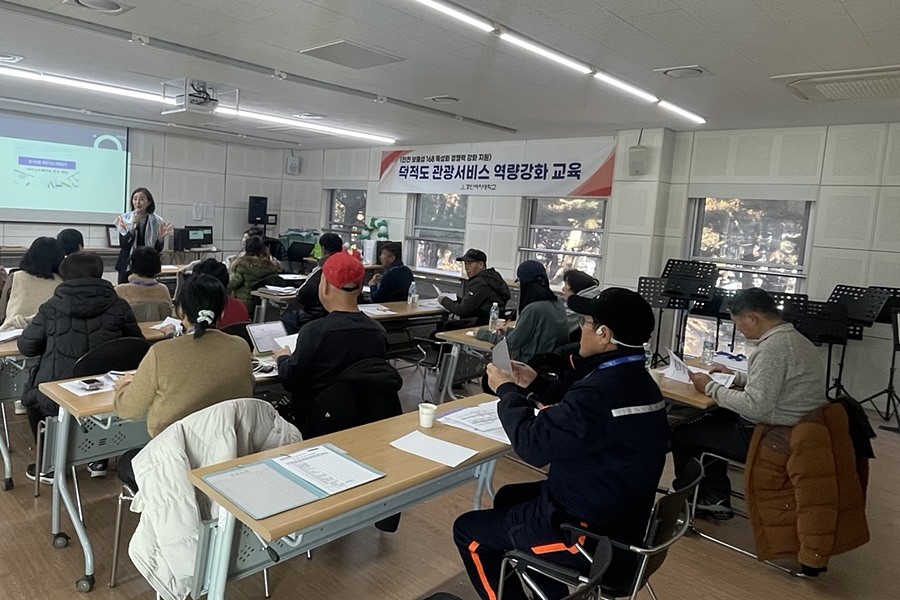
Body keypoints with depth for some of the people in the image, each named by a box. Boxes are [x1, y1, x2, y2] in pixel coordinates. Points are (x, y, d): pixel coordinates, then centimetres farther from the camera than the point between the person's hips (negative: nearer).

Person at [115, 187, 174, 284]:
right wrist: (132, 228, -20)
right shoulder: (124, 219, 1)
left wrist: (161, 238, -16)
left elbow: (158, 249, 4)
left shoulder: (156, 221, 1)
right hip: (127, 266, 0)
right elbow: (122, 245, -8)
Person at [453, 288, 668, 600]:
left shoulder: (602, 390, -32)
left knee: (468, 531, 5)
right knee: (508, 497, 27)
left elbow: (533, 445, -22)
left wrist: (507, 391, -8)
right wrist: (535, 385, 8)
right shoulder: (634, 379, 1)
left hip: (590, 534, -10)